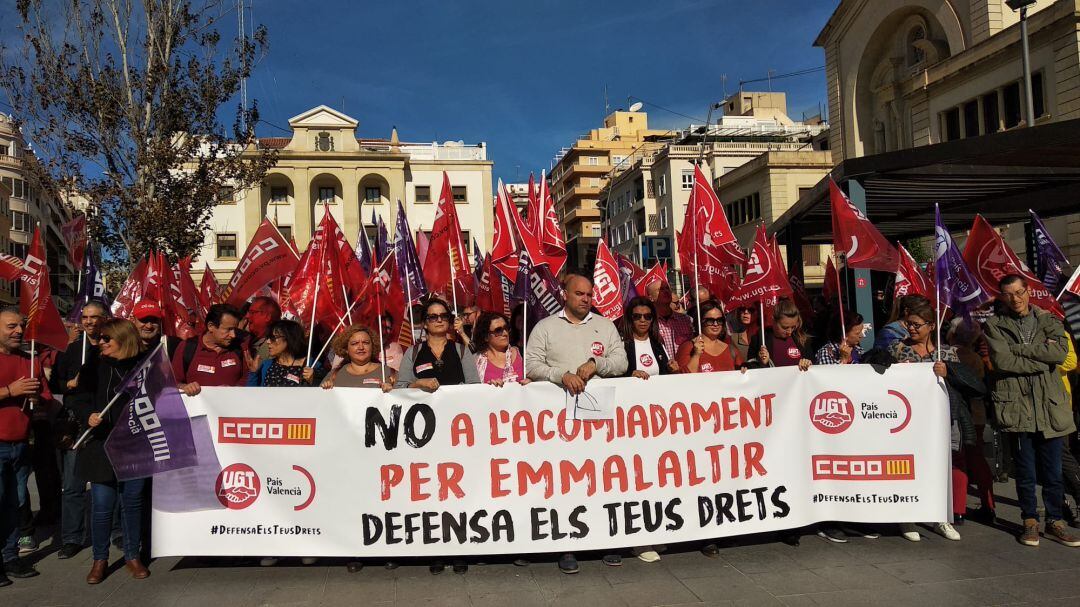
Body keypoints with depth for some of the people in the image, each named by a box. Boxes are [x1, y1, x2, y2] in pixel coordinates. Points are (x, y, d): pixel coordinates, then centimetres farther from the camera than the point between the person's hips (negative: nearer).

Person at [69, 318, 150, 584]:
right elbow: (78, 399, 3)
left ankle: (132, 555, 25)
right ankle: (100, 559, 21)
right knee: (102, 505, 2)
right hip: (102, 446, 0)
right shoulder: (94, 368, 3)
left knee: (132, 501, 10)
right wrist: (88, 416, -15)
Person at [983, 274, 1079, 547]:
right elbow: (1002, 361, -11)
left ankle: (1054, 522, 22)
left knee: (1053, 471, 8)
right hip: (1017, 407, -2)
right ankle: (1030, 521, 19)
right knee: (1026, 471, 6)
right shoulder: (994, 325, 3)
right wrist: (1041, 358, -9)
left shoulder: (1048, 320, 10)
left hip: (1050, 407, 2)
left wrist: (1018, 348, -10)